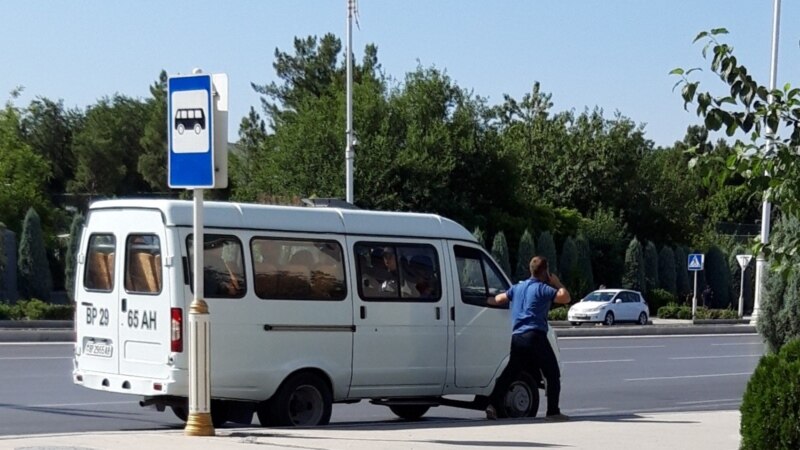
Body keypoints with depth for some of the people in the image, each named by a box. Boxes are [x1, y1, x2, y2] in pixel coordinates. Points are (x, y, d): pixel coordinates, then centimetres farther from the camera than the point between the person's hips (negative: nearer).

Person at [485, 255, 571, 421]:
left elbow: (497, 300, 16)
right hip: (535, 337, -6)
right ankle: (553, 411, -1)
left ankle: (492, 405, 3)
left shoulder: (518, 287, 15)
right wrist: (557, 283, 5)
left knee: (509, 373, 13)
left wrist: (485, 300, 36)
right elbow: (565, 297, -11)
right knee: (552, 374, 2)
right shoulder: (543, 288, -4)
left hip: (517, 337, 6)